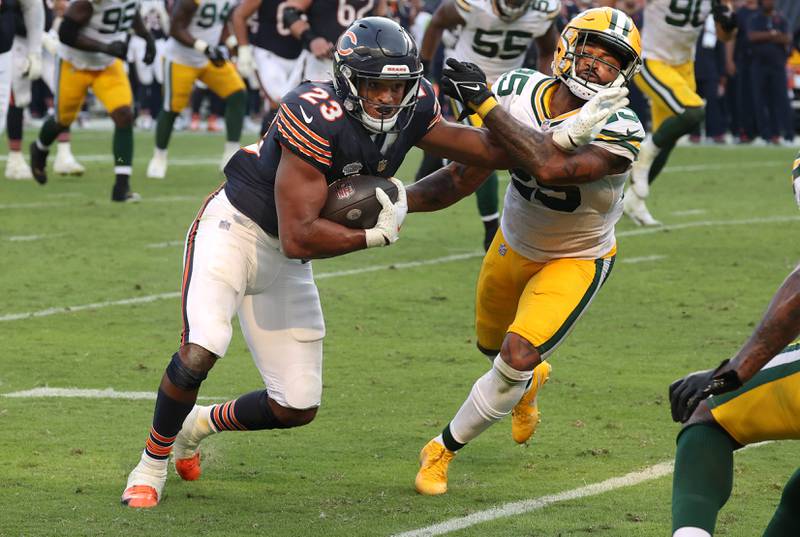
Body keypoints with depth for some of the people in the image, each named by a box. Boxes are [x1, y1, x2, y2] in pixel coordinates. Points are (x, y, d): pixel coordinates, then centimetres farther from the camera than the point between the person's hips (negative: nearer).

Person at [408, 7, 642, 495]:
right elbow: (464, 179, -16)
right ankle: (530, 382, 62)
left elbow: (551, 168, -53)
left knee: (517, 358, -18)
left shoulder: (619, 132, -34)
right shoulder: (517, 93, -21)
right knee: (492, 345, 24)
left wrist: (485, 104, -51)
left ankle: (444, 450, 4)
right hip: (515, 243, 5)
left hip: (576, 260, -5)